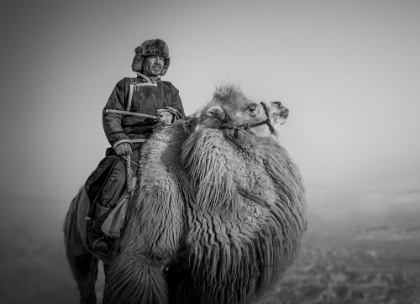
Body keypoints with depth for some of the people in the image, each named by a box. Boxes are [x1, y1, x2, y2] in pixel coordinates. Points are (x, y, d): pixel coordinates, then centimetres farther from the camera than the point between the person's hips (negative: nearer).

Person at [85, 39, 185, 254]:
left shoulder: (170, 90, 26)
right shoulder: (125, 86, 16)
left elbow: (182, 118, 18)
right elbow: (110, 115, 6)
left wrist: (171, 116, -8)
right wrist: (119, 139, -13)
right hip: (130, 145, -3)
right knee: (119, 174, -32)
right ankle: (94, 230, -26)